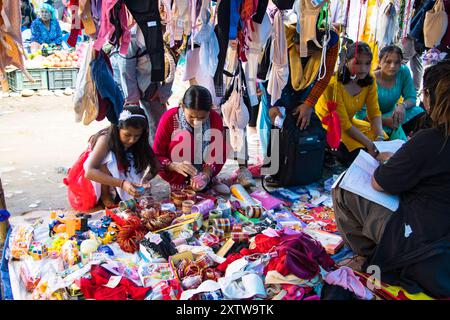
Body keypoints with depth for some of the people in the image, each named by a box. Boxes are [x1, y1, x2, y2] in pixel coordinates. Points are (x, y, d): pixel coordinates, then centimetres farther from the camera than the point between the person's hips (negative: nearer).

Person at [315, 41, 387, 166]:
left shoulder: (369, 81, -5)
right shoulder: (334, 84, -27)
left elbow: (374, 112, -3)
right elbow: (343, 123, -24)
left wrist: (380, 137, -21)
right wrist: (370, 144, -27)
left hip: (349, 123, 7)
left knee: (384, 139, -9)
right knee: (357, 151, -27)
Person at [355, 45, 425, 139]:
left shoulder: (404, 71, -9)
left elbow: (411, 98, -2)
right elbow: (360, 114, -21)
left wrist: (402, 105, -26)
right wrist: (384, 120, -34)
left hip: (391, 114, 5)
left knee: (419, 113, -18)